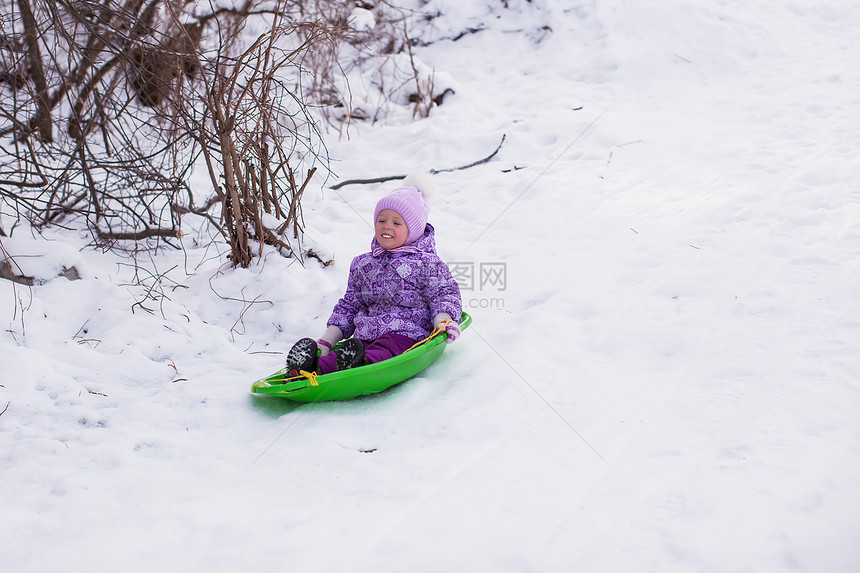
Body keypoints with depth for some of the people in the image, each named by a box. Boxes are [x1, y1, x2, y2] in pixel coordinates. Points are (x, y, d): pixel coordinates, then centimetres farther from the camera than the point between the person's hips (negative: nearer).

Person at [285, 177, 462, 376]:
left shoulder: (426, 263, 6)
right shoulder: (362, 265, 23)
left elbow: (444, 293, 3)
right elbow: (349, 305, 27)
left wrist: (444, 321, -19)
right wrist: (327, 339, 19)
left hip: (406, 333, -4)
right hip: (365, 336, 5)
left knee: (381, 354, -39)